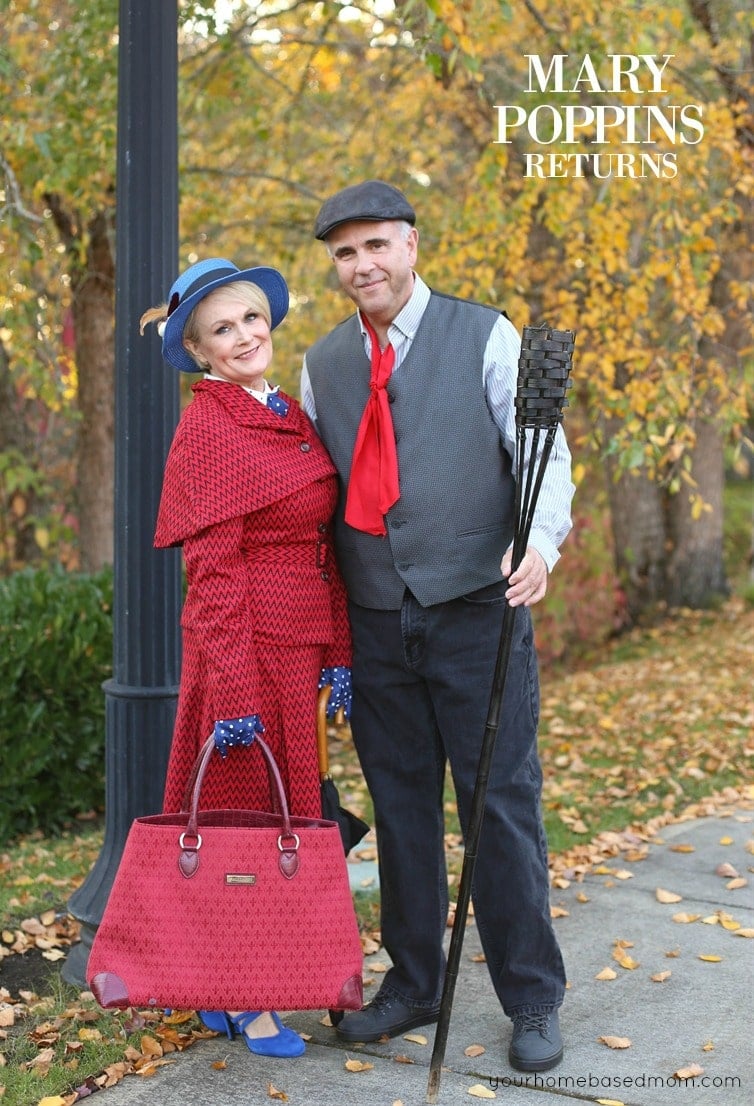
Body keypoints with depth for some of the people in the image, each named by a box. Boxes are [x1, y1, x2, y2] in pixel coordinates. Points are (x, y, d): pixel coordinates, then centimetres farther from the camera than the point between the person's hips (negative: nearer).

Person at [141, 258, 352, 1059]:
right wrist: (233, 690, -19)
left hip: (303, 645, 8)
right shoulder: (207, 429, -12)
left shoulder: (293, 418, 11)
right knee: (244, 813, 2)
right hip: (245, 642, -8)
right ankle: (242, 1000, 16)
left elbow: (325, 544, 12)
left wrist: (337, 654, 7)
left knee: (284, 811, 13)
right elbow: (212, 573, -16)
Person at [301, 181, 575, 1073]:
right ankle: (412, 985, 25)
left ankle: (532, 1000, 13)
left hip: (476, 608, -4)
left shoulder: (485, 337, 0)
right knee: (400, 805, 11)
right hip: (374, 622, 4)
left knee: (501, 801, 1)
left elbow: (541, 446, -6)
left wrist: (541, 541, -26)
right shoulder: (322, 363, 11)